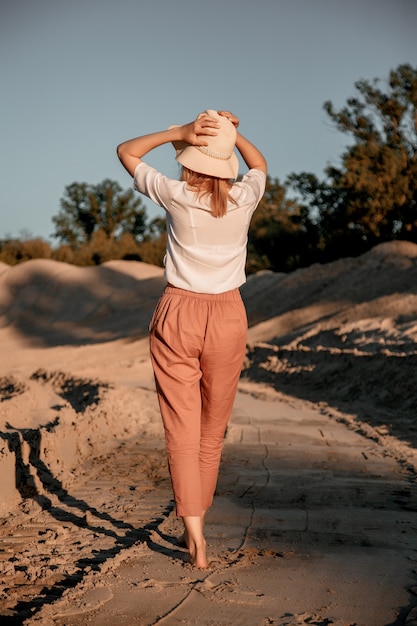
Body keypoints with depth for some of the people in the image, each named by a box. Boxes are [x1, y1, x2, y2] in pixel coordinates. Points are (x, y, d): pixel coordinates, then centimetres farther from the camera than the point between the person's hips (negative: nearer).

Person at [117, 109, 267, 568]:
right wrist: (233, 134, 4)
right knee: (213, 428, 17)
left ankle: (194, 533, -10)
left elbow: (126, 151, 4)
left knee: (182, 428, 1)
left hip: (177, 316, -2)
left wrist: (178, 132, -8)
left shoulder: (175, 196, -11)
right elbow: (260, 166, 20)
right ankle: (196, 520, 28)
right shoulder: (245, 198, -6)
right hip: (227, 319, 2)